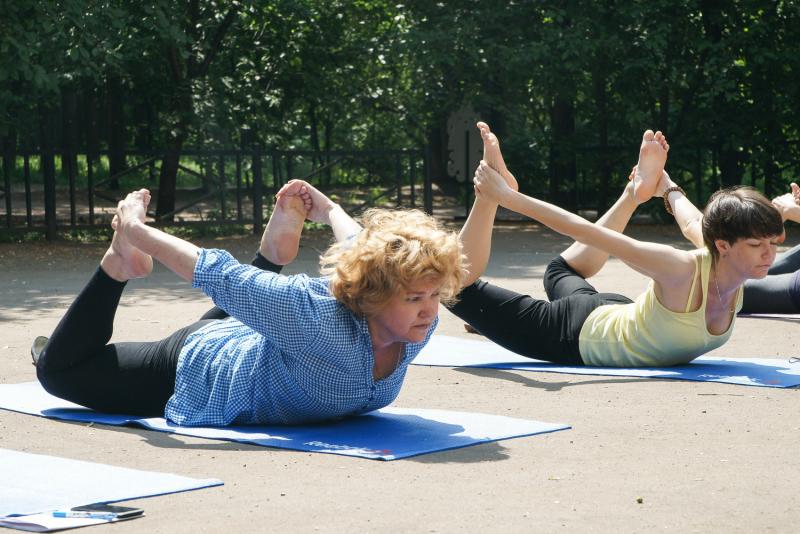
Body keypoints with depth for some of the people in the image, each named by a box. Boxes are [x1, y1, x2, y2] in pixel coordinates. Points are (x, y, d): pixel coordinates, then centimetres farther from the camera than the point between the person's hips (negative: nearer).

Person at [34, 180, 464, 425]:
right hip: (196, 367, -6)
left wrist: (328, 209, 12)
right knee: (59, 368, 10)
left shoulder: (416, 328, -26)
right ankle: (120, 262, 16)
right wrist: (136, 233, -27)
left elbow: (363, 251, -7)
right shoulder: (322, 317, -47)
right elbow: (221, 277, -37)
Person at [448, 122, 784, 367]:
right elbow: (586, 232, -37)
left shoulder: (737, 276, -19)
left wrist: (664, 185, 22)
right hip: (578, 333, -7)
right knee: (461, 288, 0)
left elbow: (694, 226, 3)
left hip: (617, 315, 7)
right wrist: (506, 197, -32)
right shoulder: (682, 272, -40)